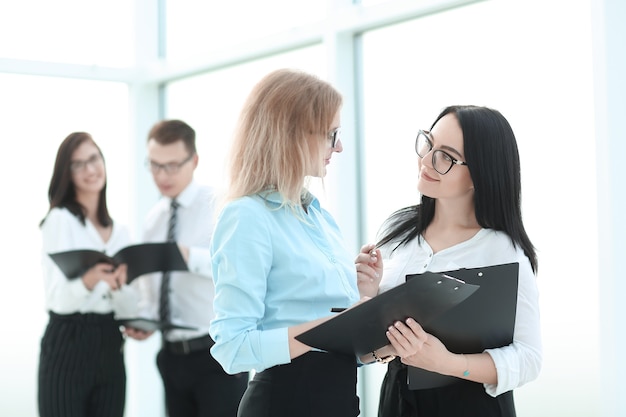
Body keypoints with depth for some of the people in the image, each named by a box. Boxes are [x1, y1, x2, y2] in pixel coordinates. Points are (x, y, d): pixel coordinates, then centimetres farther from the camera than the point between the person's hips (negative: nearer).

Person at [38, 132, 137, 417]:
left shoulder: (119, 232, 13)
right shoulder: (60, 219, -4)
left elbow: (128, 307, 8)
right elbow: (58, 299, -15)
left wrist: (118, 286, -14)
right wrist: (89, 281, -35)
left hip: (110, 350, 5)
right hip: (68, 348, -5)